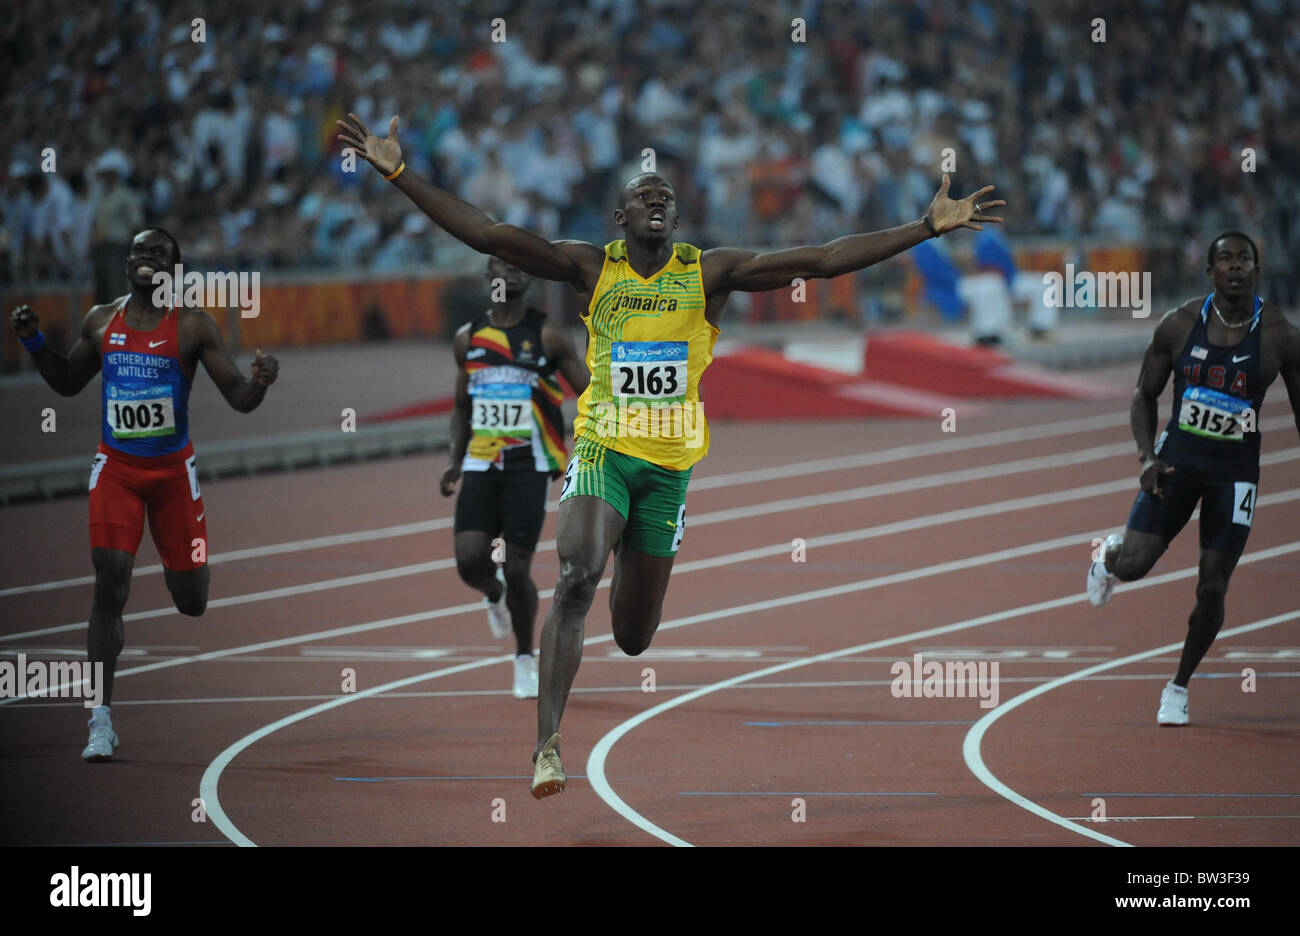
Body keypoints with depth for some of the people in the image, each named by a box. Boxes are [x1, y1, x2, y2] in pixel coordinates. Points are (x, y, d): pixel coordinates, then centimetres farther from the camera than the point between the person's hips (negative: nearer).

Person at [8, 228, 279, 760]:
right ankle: (101, 721, -13)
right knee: (109, 586, -14)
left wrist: (260, 383, -29)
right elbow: (68, 383, 19)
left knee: (191, 604, 4)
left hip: (173, 470, -1)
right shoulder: (101, 321, 5)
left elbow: (238, 399, -7)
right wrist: (33, 342, 4)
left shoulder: (192, 327, -5)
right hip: (116, 467, 1)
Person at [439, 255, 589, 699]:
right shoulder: (468, 339, 10)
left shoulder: (546, 337, -1)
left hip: (529, 466, -3)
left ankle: (525, 658, 15)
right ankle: (495, 594, 24)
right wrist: (455, 462, 10)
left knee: (517, 568, -6)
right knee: (470, 559, -13)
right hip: (481, 464, 3)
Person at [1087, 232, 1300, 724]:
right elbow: (1144, 395, 4)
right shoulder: (1179, 324, -6)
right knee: (1132, 564, -13)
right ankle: (1108, 553, 26)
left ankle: (1179, 687, 19)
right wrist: (1147, 456, -10)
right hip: (1178, 457, 0)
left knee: (1212, 588, -2)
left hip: (1235, 471, 0)